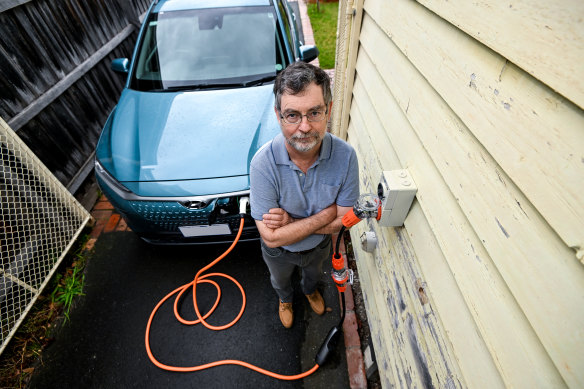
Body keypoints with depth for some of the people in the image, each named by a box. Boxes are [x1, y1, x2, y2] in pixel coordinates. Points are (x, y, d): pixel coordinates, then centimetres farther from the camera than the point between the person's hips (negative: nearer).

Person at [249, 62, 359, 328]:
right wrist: (327, 213, -33)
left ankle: (310, 290, 75)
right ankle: (285, 299, 71)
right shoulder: (263, 162, -37)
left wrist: (292, 221, -30)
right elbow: (272, 237, -34)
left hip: (319, 246, 2)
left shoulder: (345, 155, -30)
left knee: (313, 273, 37)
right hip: (279, 252, -1)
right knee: (280, 280, 33)